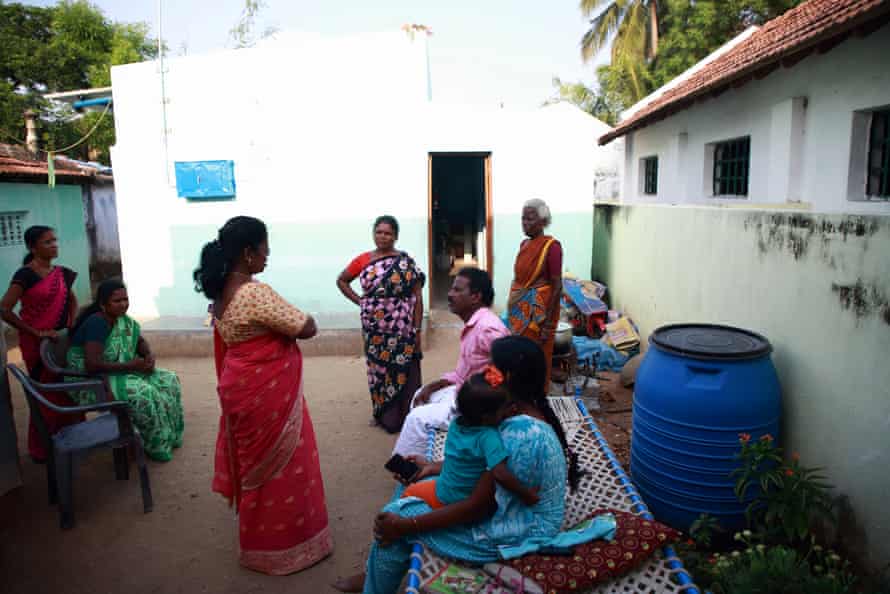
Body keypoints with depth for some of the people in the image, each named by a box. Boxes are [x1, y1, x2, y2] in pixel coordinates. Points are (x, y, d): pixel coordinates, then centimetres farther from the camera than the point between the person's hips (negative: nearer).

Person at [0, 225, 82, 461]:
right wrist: (36, 333, -19)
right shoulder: (25, 274, -14)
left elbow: (72, 301, 23)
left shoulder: (61, 273, 6)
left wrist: (72, 323, 6)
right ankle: (42, 449, 20)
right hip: (38, 344, -6)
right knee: (46, 394, 4)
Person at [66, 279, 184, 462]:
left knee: (167, 380, 0)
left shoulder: (121, 319, 1)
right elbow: (92, 365, -32)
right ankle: (157, 446, -7)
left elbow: (140, 341, 15)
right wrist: (130, 365, -26)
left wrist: (149, 355, -7)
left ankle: (169, 436, 9)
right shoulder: (97, 323, -24)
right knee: (143, 394, -28)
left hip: (117, 372, 9)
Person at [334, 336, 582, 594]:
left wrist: (406, 525, -20)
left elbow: (477, 508, -27)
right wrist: (436, 466, 7)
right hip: (513, 508, 9)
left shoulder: (520, 434, -33)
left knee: (397, 514, -6)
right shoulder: (524, 413, -3)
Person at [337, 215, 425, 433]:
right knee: (378, 370, 12)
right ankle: (382, 414, 29)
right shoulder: (363, 260, 4)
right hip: (374, 330, 3)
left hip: (401, 330, -3)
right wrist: (358, 301, 5)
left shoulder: (406, 262, -5)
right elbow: (342, 280, 18)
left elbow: (417, 298, -5)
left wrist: (417, 330, -9)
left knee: (402, 372, 2)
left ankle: (403, 417, 16)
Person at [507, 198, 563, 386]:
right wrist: (512, 311, 15)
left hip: (538, 311, -7)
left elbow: (557, 286, -16)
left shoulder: (551, 246, -14)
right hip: (519, 311, 7)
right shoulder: (524, 244, 9)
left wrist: (548, 322, -18)